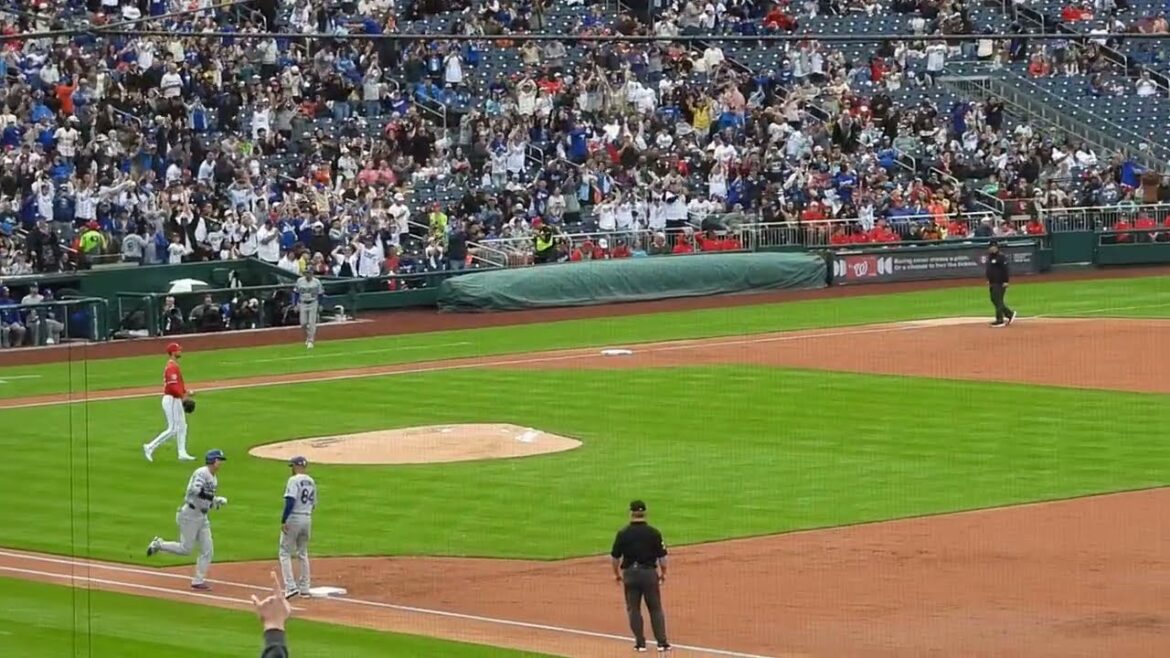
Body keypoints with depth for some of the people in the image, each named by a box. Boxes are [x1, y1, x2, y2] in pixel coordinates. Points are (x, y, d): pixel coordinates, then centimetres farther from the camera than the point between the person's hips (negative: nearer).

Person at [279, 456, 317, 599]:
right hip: (307, 519, 7)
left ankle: (291, 586, -12)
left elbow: (290, 501, -21)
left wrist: (283, 521, -19)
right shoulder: (311, 482, 11)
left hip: (293, 518, -7)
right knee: (303, 554, 16)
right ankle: (304, 589, 16)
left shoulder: (294, 480, -12)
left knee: (285, 552, 0)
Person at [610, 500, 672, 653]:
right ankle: (662, 642, 6)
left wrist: (616, 573, 14)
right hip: (650, 572, 0)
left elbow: (615, 557, -1)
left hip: (630, 573, 0)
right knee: (656, 609, 8)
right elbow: (662, 556, -4)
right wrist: (663, 573, 11)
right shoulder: (654, 533, -6)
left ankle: (640, 643, 10)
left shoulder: (623, 534, -6)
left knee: (633, 609, 10)